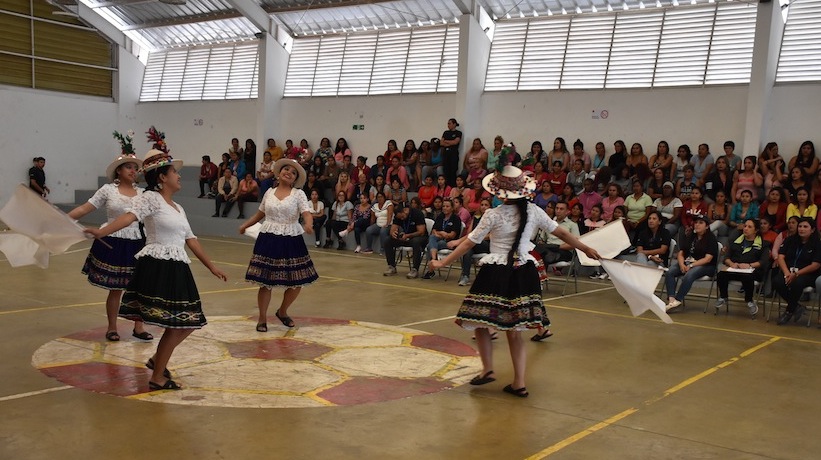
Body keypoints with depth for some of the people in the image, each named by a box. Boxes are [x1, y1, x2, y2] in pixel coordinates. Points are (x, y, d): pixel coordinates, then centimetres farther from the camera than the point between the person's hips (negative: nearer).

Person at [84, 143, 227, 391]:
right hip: (157, 268, -9)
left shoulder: (178, 208, 19)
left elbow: (191, 239, 24)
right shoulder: (150, 198, -6)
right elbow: (129, 216, -24)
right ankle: (157, 378, 8)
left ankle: (157, 360, 32)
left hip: (177, 270, 9)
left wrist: (212, 266, 27)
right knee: (176, 325, -7)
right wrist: (101, 232, -42)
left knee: (186, 323, 11)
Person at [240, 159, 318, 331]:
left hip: (291, 241, -1)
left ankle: (282, 312, 29)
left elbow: (307, 214, -14)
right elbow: (260, 213, 21)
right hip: (268, 240, 1)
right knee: (265, 281, 0)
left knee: (296, 281, 4)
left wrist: (308, 224, -34)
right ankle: (262, 318, 15)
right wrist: (245, 225, 15)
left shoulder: (298, 194, -1)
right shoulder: (269, 192, 8)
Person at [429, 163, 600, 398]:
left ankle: (488, 369, 4)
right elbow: (561, 233, 8)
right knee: (514, 330, 11)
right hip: (523, 274, 4)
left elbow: (469, 243, -4)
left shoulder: (493, 215, -9)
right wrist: (587, 249, 22)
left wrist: (443, 263, 5)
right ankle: (519, 383, 11)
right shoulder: (533, 211, 0)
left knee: (480, 322, 12)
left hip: (495, 274, -4)